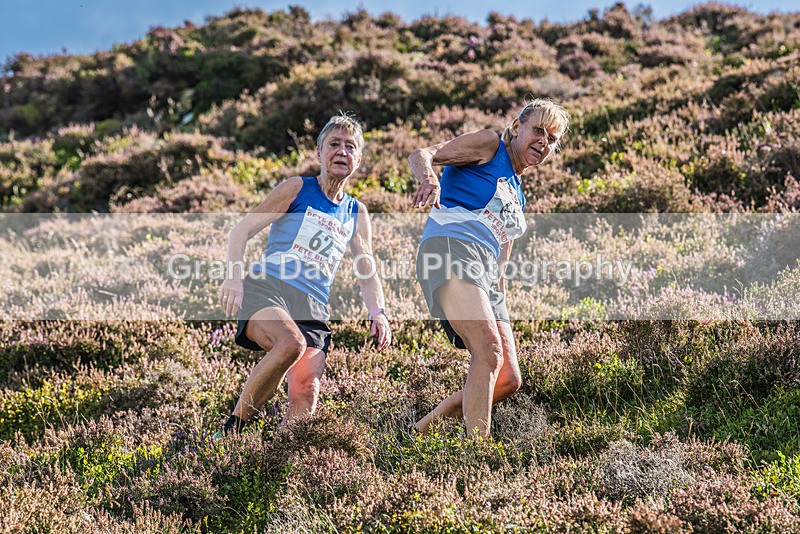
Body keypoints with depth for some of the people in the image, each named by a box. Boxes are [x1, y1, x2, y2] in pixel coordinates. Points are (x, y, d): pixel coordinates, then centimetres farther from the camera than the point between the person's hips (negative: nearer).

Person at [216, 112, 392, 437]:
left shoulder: (357, 214, 22)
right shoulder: (297, 189, 8)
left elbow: (367, 274, 22)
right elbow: (241, 230, 3)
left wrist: (377, 312, 2)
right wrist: (235, 276, -14)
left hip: (313, 310, 4)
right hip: (267, 288, -4)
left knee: (306, 391, -20)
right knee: (291, 343, -36)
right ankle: (232, 429, -22)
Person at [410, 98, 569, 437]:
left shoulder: (517, 194, 30)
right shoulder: (489, 145, 9)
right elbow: (421, 155, -5)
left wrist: (502, 313, 20)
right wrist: (428, 178, -29)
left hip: (486, 274, 8)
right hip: (451, 247, -8)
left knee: (508, 380, -1)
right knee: (488, 351, -26)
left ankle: (422, 431, 6)